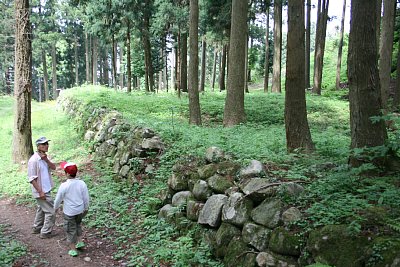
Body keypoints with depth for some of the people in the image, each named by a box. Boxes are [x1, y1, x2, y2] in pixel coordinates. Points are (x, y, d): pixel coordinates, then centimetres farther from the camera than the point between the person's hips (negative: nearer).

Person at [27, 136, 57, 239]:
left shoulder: (44, 157, 5)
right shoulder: (34, 160, -22)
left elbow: (53, 167, -2)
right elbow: (32, 178, -22)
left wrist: (46, 159, -19)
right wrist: (40, 192, -22)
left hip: (46, 189, 9)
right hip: (41, 191, -9)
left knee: (41, 209, 23)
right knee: (51, 211, -3)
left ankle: (37, 228, 38)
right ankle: (45, 232, 8)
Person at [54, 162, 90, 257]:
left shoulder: (64, 186, -21)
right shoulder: (82, 183, -11)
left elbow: (58, 199, -8)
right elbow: (86, 198, -2)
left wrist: (56, 208, 11)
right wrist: (86, 208, 15)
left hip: (69, 212, -4)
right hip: (80, 210, 4)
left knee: (70, 230, 12)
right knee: (77, 225, 30)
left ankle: (73, 250, 23)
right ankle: (80, 242, 32)